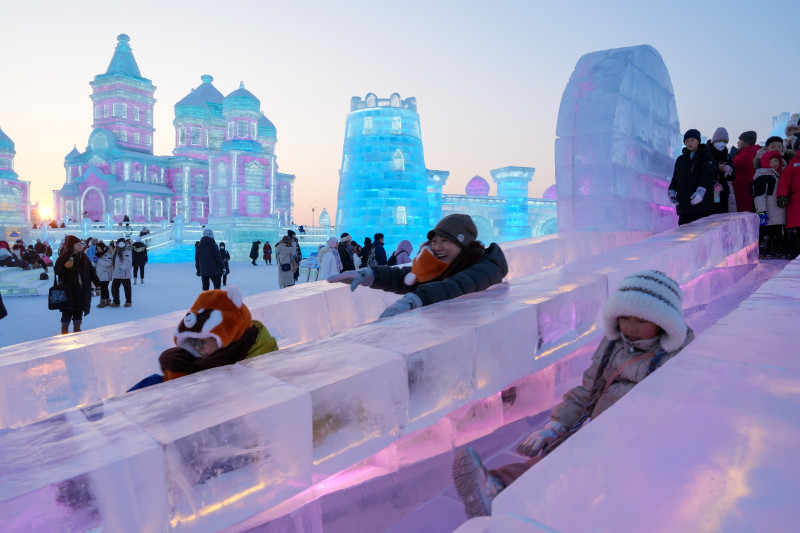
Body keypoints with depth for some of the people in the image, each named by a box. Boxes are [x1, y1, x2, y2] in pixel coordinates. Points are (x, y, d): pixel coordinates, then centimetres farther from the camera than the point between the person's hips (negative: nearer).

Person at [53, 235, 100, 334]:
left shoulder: (83, 257, 9)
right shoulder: (64, 257, -6)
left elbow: (91, 271, 14)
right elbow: (56, 272, -8)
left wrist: (97, 283, 12)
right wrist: (65, 267, -27)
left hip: (82, 291, 5)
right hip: (68, 291, -5)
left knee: (79, 313, 10)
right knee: (67, 313, 0)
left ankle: (77, 330, 20)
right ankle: (64, 333, 11)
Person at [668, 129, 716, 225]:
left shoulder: (706, 156, 5)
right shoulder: (680, 159, 20)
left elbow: (707, 175, -9)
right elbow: (675, 178, 19)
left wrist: (701, 190, -26)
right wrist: (672, 192, 0)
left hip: (701, 202, -5)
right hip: (683, 203, 5)